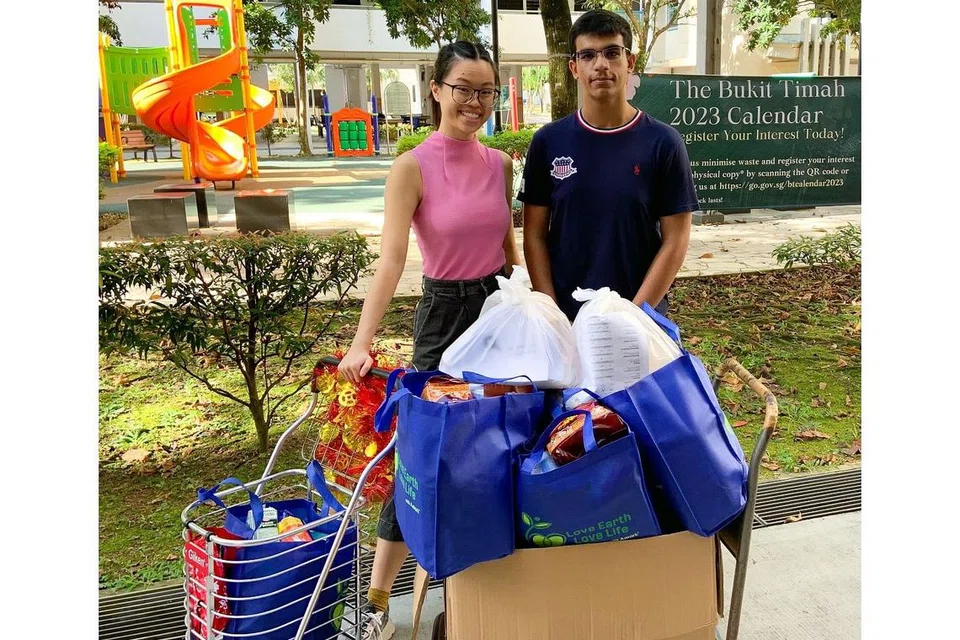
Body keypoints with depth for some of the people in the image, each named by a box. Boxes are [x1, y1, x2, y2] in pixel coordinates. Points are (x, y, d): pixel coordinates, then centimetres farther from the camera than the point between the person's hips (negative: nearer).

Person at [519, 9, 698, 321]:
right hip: (565, 318, 1)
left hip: (642, 317, -1)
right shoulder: (548, 141, -1)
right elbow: (535, 235, -1)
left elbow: (675, 241, -5)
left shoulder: (663, 142, -5)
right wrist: (553, 313, -9)